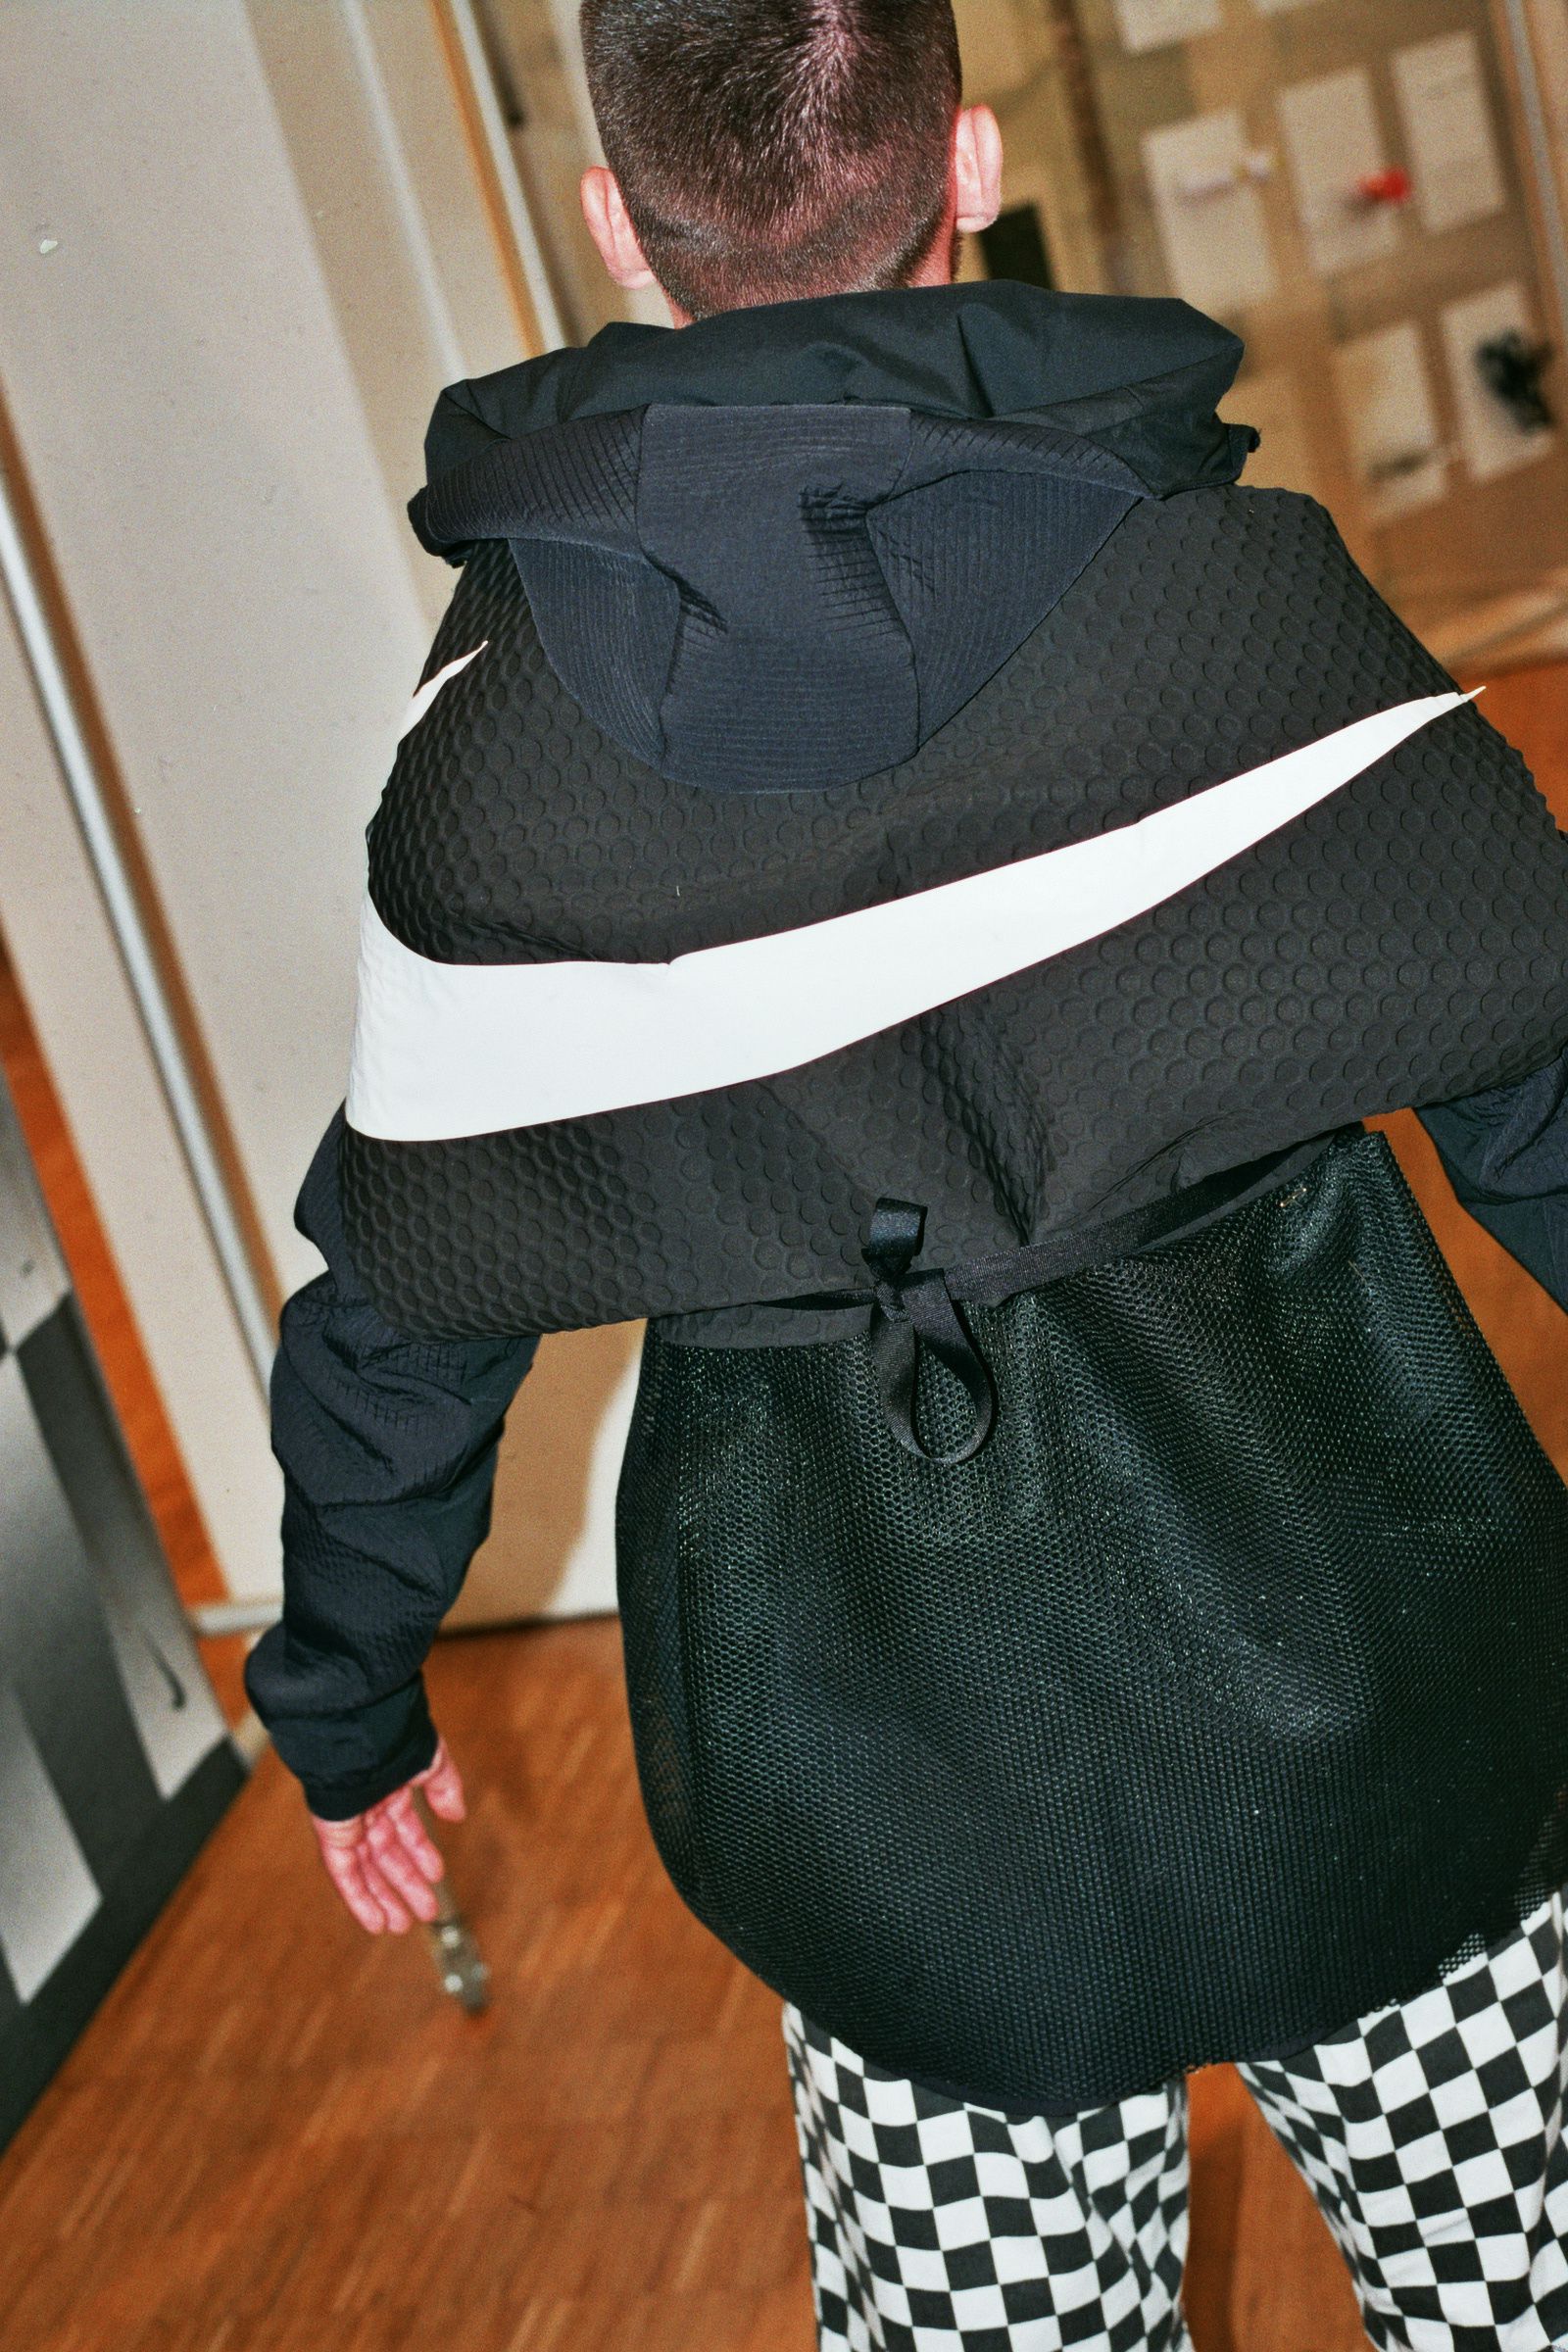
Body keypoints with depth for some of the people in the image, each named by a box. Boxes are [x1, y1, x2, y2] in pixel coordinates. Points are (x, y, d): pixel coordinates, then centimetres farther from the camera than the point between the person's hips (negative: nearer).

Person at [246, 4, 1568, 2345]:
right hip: (1369, 1739, 0)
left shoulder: (494, 740, -6)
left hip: (898, 1849, 1)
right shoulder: (1232, 593, -10)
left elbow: (395, 1294, 3)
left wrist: (349, 1702, 18)